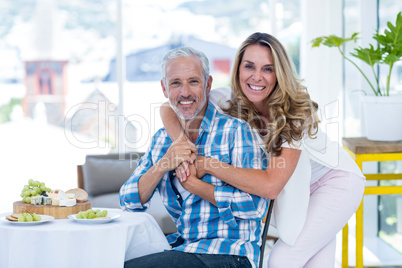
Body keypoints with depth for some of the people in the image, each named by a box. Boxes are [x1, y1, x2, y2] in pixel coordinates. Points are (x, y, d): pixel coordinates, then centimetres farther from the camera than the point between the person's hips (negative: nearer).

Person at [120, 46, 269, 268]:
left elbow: (255, 206, -17)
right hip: (182, 247, 6)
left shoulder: (235, 130, -8)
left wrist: (189, 182, -13)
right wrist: (163, 165, -12)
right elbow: (129, 202, 5)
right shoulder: (162, 139, 11)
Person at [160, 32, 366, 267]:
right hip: (297, 190, 5)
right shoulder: (229, 101, -19)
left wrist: (208, 164, -40)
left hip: (336, 179, -5)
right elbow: (170, 107, -17)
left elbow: (270, 186, -40)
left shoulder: (296, 112, -33)